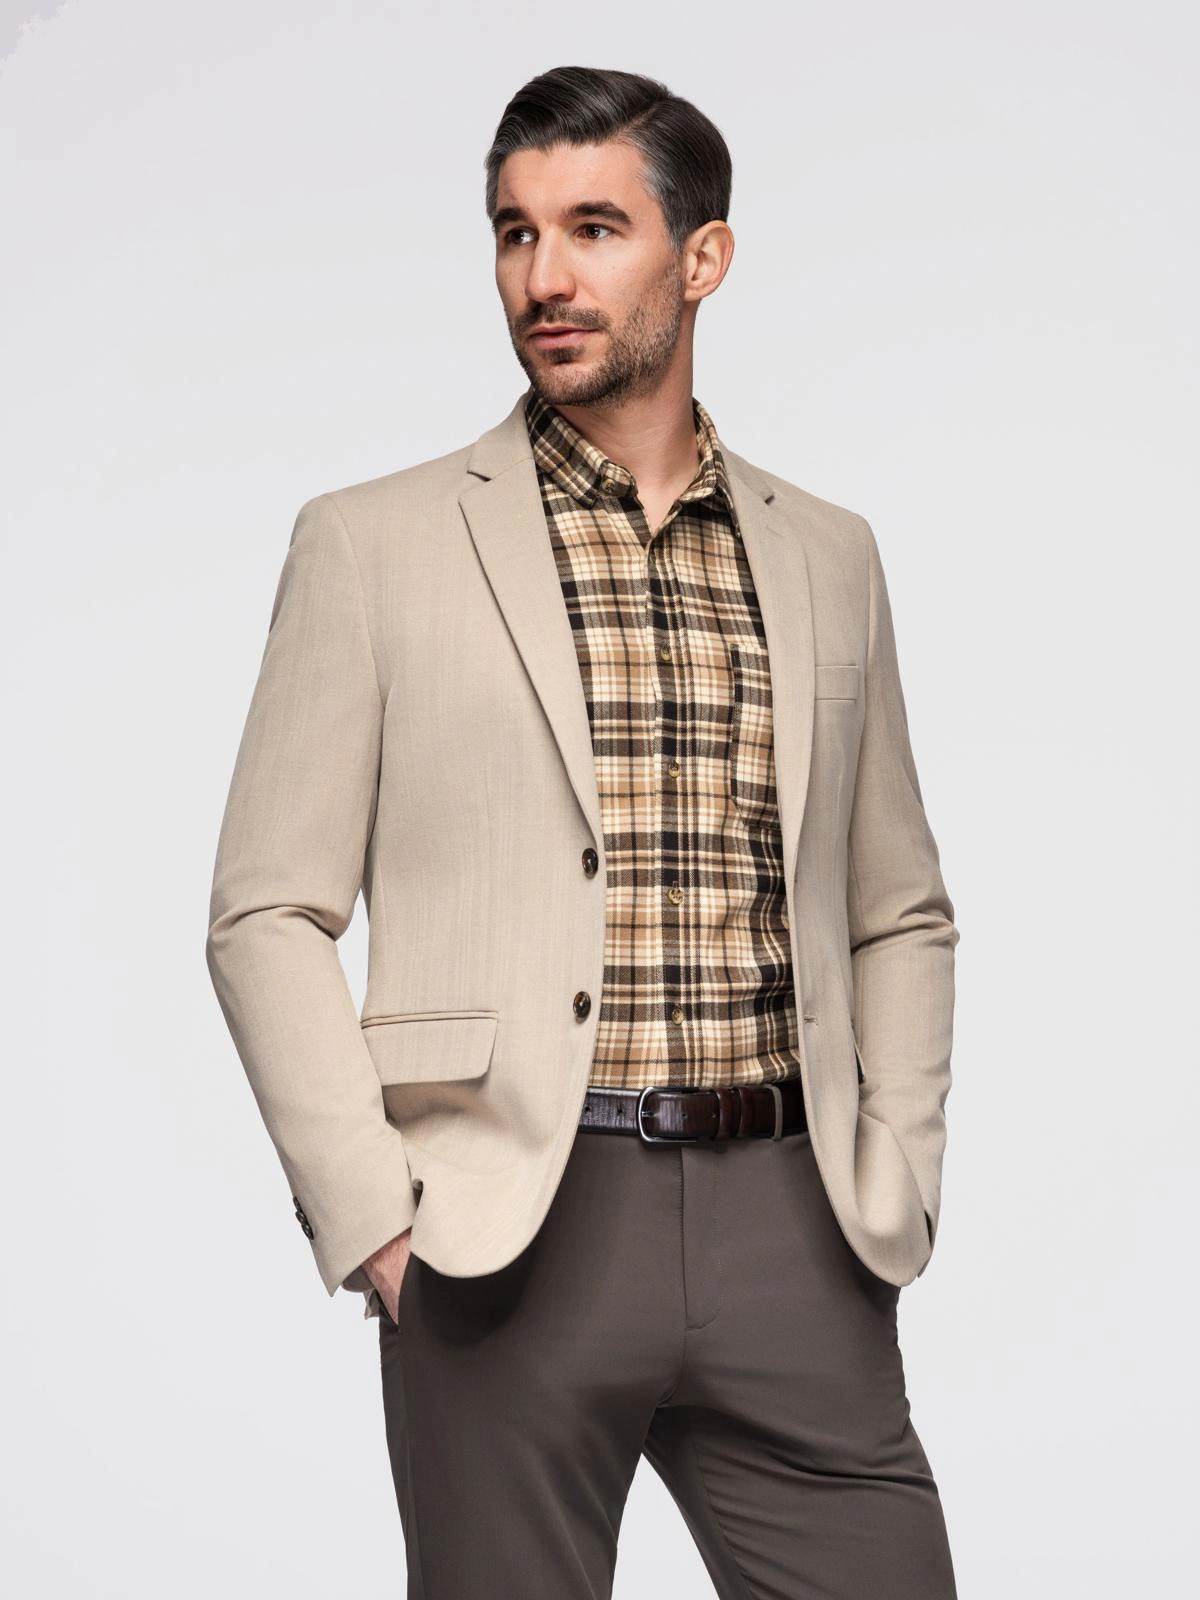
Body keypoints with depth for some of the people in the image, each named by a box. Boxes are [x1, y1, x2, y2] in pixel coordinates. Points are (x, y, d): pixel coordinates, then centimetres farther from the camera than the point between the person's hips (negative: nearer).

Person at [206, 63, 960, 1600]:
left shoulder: (826, 555, 13)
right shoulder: (372, 545, 3)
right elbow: (268, 915, 1)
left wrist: (896, 1180, 7)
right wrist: (371, 1217, -8)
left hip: (787, 1220, 3)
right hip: (507, 1230, -2)